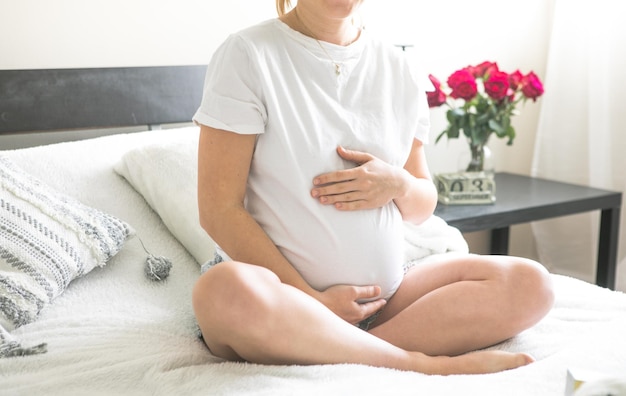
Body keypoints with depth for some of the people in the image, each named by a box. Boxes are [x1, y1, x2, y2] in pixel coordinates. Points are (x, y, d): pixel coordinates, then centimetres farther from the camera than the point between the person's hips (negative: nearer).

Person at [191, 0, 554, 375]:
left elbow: (424, 206, 16)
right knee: (226, 289, -38)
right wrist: (313, 301, -15)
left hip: (385, 294, 5)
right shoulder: (247, 53, -6)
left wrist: (398, 185, -9)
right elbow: (219, 210, -11)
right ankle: (427, 366, -22)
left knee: (529, 282, -12)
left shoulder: (399, 68, 9)